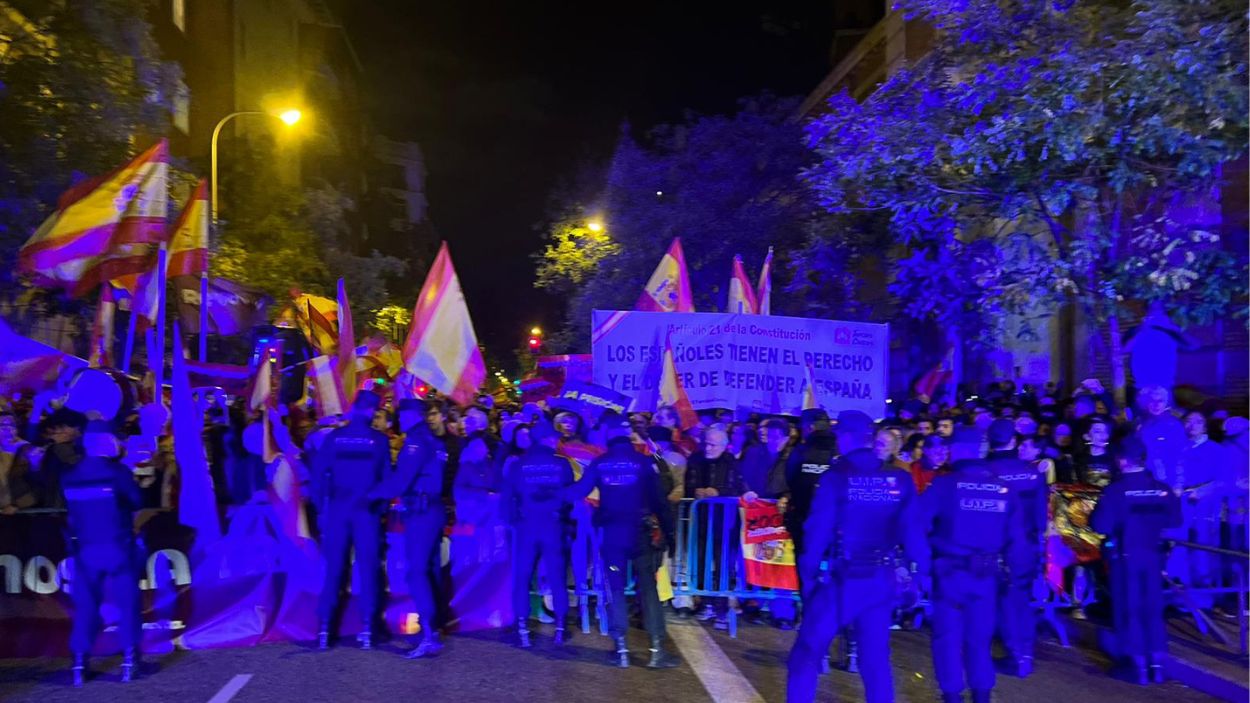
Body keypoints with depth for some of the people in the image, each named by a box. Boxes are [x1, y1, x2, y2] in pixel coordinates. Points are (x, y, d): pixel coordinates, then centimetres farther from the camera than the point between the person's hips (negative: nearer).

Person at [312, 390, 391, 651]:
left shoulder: (334, 437, 1)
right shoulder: (379, 440, -1)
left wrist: (325, 502, 1)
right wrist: (378, 503, 3)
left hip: (337, 508, 1)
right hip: (366, 510, -1)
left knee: (333, 569, 5)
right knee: (368, 569, 3)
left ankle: (324, 629, 5)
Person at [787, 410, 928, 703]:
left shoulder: (836, 478, -10)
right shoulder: (900, 480, 2)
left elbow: (818, 532, -10)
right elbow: (913, 531, -1)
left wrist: (808, 575, -1)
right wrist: (923, 571, 7)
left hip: (842, 579, -4)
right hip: (881, 580, 4)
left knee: (808, 652, 6)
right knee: (876, 657, 16)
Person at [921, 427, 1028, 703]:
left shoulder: (944, 484, -9)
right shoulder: (1003, 489, 4)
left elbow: (919, 523, -12)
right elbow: (1015, 536, 5)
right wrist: (1015, 569, 13)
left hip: (951, 572, -4)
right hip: (986, 575, 4)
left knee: (948, 638, 6)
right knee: (980, 639, 17)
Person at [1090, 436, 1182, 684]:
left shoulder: (1116, 489, -16)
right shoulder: (1162, 488, -4)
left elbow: (1102, 525, -19)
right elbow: (1175, 520, 3)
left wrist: (1094, 514, 0)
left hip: (1125, 556, -3)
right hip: (1153, 555, 3)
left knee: (1130, 609, 7)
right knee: (1153, 607, 14)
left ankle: (1139, 665, 10)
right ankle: (1157, 664, 15)